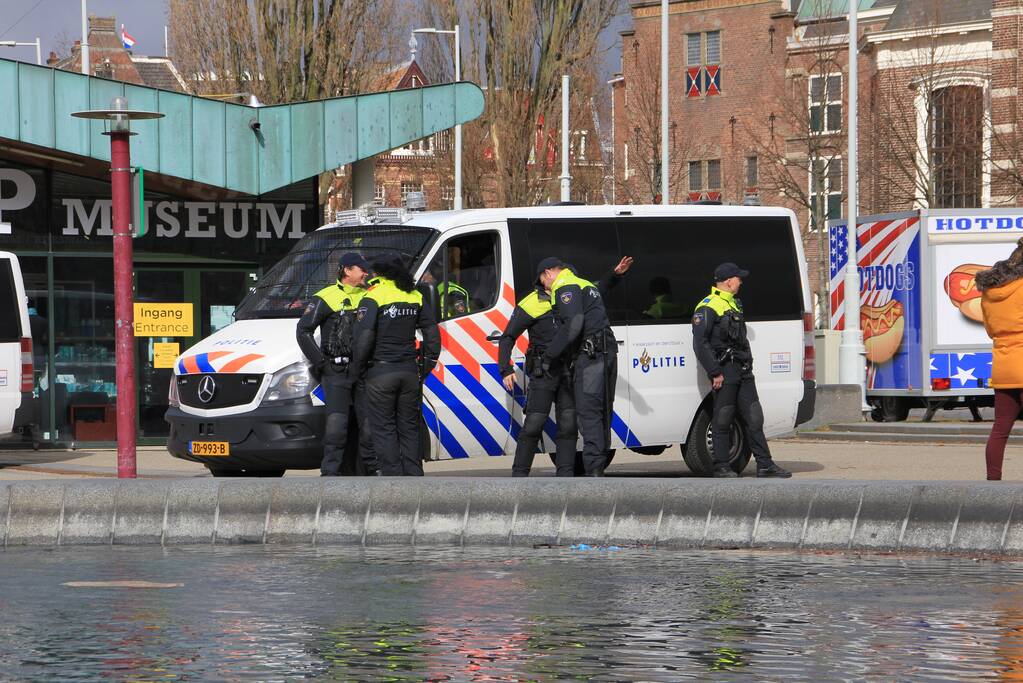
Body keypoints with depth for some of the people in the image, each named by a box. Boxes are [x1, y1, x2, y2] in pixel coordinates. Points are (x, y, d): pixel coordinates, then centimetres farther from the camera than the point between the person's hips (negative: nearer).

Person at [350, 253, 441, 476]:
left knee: (384, 430, 0)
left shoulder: (374, 297, -10)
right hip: (410, 371, 5)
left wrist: (357, 369, -3)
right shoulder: (415, 296, 8)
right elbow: (432, 334, 9)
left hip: (380, 373, -5)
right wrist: (426, 367, 14)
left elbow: (363, 339, -16)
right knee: (409, 428, 12)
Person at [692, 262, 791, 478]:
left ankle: (765, 464, 7)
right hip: (725, 370, -9)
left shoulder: (735, 304, 19)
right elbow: (700, 343, -16)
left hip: (743, 371, 9)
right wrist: (714, 372, -18)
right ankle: (721, 467, 3)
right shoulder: (708, 308, -10)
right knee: (722, 420, -3)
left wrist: (748, 362, 19)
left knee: (754, 418, 6)